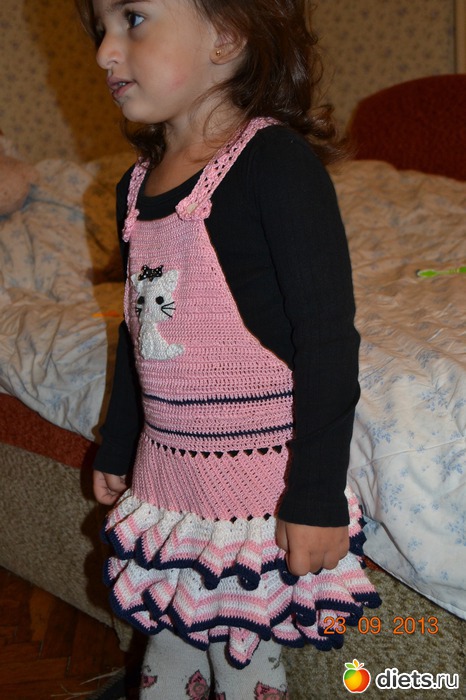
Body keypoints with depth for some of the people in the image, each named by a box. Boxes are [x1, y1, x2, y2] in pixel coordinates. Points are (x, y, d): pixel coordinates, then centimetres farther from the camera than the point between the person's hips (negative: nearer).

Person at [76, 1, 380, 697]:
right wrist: (116, 448, 23)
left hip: (260, 478, -6)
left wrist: (317, 496, -16)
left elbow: (329, 338, -17)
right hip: (164, 471, 7)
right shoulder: (137, 185, 7)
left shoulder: (276, 161, -16)